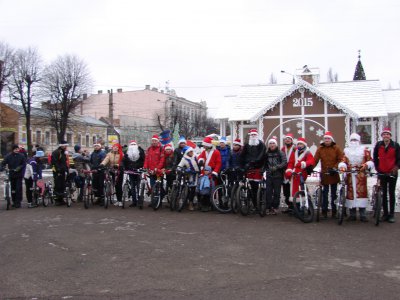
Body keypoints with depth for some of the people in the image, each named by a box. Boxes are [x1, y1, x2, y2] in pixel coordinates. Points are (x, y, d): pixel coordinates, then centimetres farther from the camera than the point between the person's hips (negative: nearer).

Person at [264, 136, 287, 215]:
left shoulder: (280, 153, -1)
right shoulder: (267, 153, 11)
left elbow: (285, 163, -11)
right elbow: (265, 163, 16)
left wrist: (276, 167, -18)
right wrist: (267, 169, 0)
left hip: (278, 176, -3)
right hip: (269, 175, 3)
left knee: (276, 192, 0)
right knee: (268, 192, -2)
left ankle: (274, 208, 11)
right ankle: (269, 208, 5)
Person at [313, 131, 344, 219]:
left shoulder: (336, 148, 0)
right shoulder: (320, 148, 3)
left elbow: (341, 159, -5)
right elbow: (315, 159, -3)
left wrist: (335, 168, -17)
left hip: (334, 174, -1)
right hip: (324, 174, 1)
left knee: (334, 194, 8)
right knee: (324, 194, 4)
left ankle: (334, 211, 17)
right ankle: (324, 212, 10)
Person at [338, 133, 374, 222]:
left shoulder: (364, 150, 11)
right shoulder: (346, 151, 16)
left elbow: (370, 161, 4)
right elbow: (343, 161, 4)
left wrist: (366, 165, -17)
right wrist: (342, 166, -18)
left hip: (361, 175, -2)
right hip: (350, 175, 2)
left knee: (361, 192, -6)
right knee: (351, 192, 1)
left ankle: (363, 214, 0)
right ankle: (352, 214, 8)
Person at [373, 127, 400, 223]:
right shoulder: (378, 145, 0)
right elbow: (375, 157, 11)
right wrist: (377, 167, 5)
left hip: (392, 173, -1)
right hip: (382, 173, 2)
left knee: (391, 194, 4)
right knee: (384, 194, 6)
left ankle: (391, 214, 8)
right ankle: (385, 213, 14)